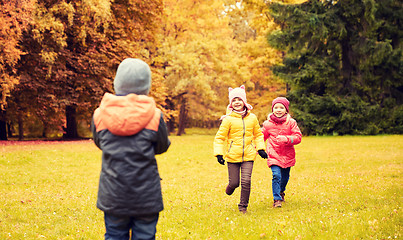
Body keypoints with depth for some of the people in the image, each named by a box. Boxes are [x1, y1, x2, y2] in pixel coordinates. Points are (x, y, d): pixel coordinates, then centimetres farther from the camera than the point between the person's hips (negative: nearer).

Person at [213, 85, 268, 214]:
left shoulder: (252, 118, 7)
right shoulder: (228, 119, -3)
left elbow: (258, 134, 20)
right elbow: (220, 137, -1)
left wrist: (260, 148, 10)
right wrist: (219, 153, -9)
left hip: (248, 155, 2)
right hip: (232, 155, -2)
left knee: (246, 181, -8)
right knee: (234, 182, 1)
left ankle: (243, 206, 10)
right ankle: (230, 188, 38)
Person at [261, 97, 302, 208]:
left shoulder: (291, 122, -2)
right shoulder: (268, 124, 1)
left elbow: (298, 137, -8)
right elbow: (262, 136, 15)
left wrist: (286, 139, -24)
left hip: (287, 156, 1)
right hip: (273, 155, -1)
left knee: (285, 177, 14)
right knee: (276, 175, -18)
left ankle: (281, 191, 46)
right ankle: (277, 199, -9)